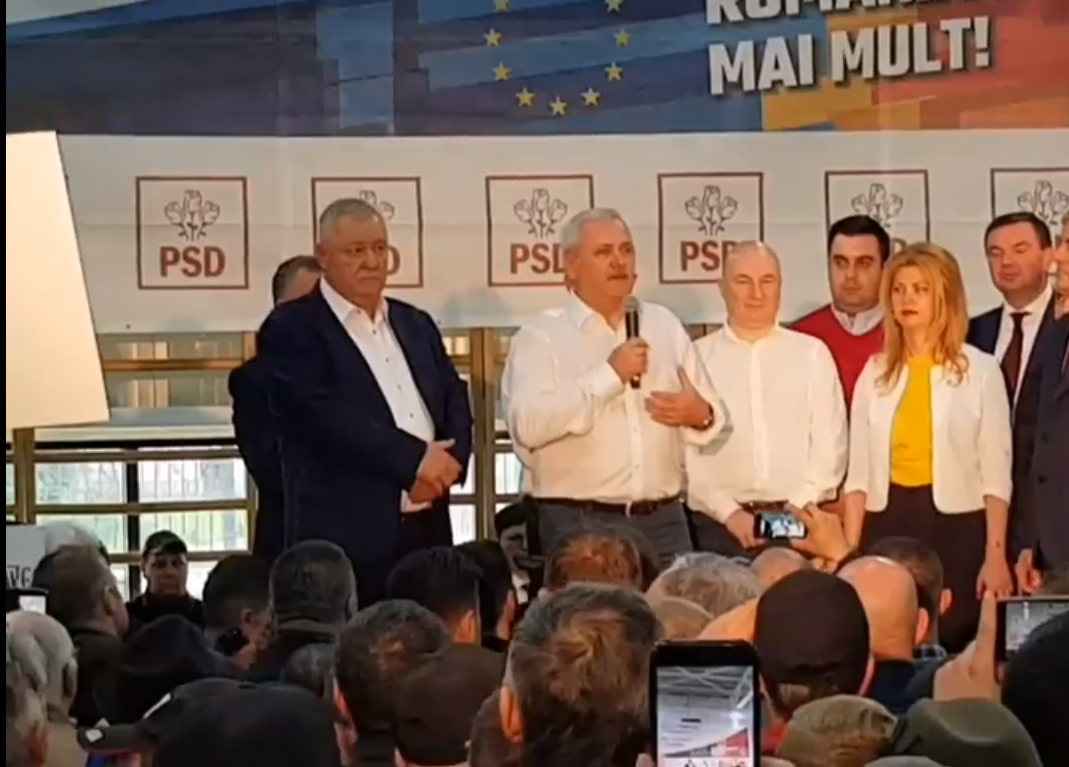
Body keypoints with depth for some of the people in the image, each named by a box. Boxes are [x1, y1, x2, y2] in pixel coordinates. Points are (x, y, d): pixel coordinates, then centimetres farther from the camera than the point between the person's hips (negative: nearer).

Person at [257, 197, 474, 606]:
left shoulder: (416, 324, 19)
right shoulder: (293, 328, -2)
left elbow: (455, 401, 16)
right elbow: (322, 414, -14)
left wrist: (445, 464, -6)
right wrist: (413, 459, -15)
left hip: (428, 531, 6)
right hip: (345, 535, -6)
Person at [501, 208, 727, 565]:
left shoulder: (664, 324, 14)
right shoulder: (540, 336, -3)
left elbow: (709, 412, 16)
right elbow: (528, 424, -18)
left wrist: (700, 415, -8)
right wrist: (609, 375, -17)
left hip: (663, 520, 4)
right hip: (577, 524, -4)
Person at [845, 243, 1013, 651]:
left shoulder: (980, 369, -2)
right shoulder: (876, 372, 8)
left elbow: (996, 474, -3)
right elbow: (859, 473, 9)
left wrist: (996, 554, -9)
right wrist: (849, 552, 1)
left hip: (956, 525, -3)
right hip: (887, 525, 3)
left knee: (954, 646, 0)